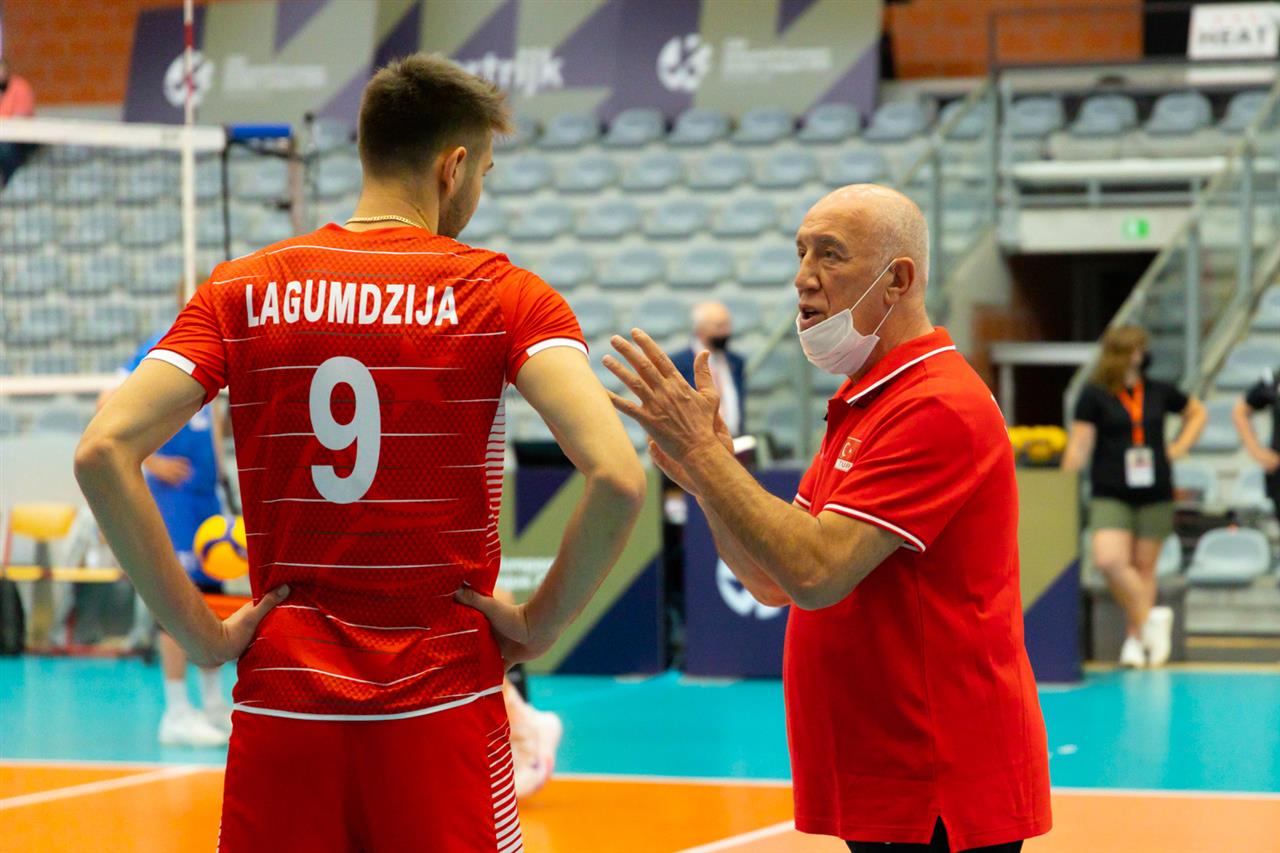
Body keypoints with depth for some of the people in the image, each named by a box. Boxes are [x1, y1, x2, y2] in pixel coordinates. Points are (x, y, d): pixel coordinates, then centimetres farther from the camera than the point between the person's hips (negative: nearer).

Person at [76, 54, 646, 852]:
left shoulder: (243, 292, 4)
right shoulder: (505, 296, -3)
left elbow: (103, 452, -8)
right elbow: (618, 478, -17)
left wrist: (197, 629, -2)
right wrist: (540, 622, -3)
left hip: (281, 702, 2)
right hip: (442, 706, -2)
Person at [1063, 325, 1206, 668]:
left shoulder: (1159, 392, 6)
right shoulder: (1094, 396, -3)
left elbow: (1197, 412, 23)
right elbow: (1079, 447, -5)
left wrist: (1180, 447, 10)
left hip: (1155, 495, 3)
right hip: (1110, 495, -3)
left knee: (1143, 566, 5)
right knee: (1109, 560, -20)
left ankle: (1135, 639, 14)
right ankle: (1149, 617, -6)